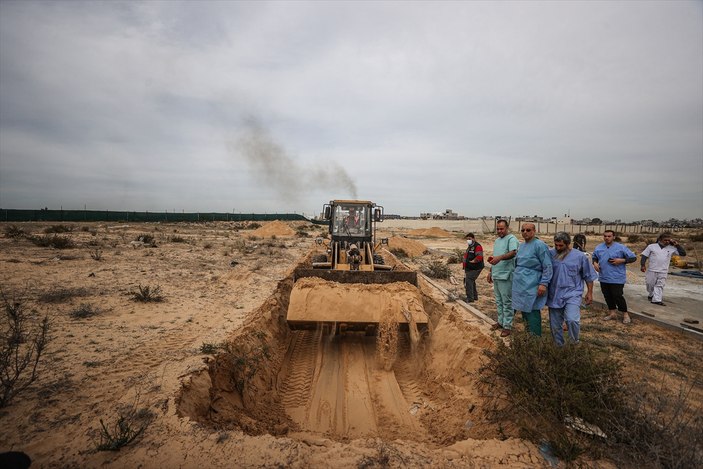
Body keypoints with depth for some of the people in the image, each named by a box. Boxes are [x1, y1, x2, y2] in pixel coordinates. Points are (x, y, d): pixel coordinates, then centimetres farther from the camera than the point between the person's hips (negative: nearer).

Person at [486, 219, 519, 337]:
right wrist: (490, 272, 23)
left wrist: (500, 257, -43)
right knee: (499, 301, 16)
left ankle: (507, 326, 7)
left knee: (507, 302, -1)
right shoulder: (497, 240, 17)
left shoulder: (511, 238, -10)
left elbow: (513, 252, -28)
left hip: (506, 276, -9)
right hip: (496, 276, 9)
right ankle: (501, 322, 27)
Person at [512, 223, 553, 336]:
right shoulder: (521, 245, 14)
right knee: (524, 310, 15)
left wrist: (544, 284, -19)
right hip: (519, 285, 8)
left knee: (531, 313, -3)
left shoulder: (539, 245, -10)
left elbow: (547, 266, -13)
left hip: (531, 286, -8)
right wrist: (516, 277, 21)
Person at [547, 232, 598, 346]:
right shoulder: (550, 254, -1)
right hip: (554, 295, 2)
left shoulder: (579, 256, -2)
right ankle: (559, 347, 29)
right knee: (554, 324, 9)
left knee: (572, 320, -22)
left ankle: (575, 343, 5)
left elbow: (588, 276, 6)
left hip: (572, 294, -2)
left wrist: (589, 292, 7)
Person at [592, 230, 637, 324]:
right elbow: (594, 257, 21)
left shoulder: (621, 247, -7)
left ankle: (625, 314, 13)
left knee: (618, 296, -5)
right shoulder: (599, 247, 6)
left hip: (617, 278, -5)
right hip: (603, 278, 5)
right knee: (607, 296, 13)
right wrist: (595, 263, 1)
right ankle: (612, 313, 28)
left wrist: (621, 260, -16)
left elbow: (633, 257, -3)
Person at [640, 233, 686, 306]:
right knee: (650, 284, 11)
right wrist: (643, 265, -10)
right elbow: (644, 256, -1)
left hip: (663, 272, 1)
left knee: (660, 286, 0)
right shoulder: (651, 246, -2)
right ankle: (651, 295, 33)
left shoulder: (671, 248, 3)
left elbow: (683, 253, 4)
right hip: (652, 270, -1)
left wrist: (677, 245, -5)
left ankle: (656, 299, -2)